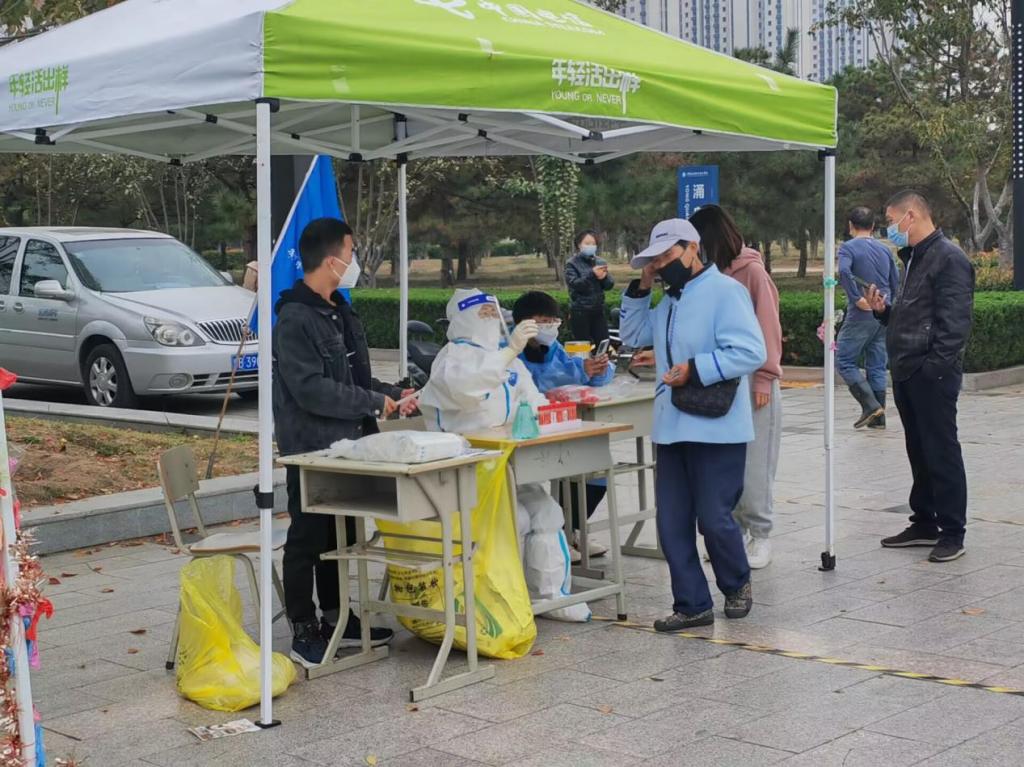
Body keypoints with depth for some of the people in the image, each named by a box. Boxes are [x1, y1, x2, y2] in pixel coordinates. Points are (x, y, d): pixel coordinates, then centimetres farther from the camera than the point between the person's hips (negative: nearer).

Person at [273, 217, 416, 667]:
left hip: (344, 445, 9)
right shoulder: (295, 319, -17)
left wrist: (392, 394, 7)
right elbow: (311, 390, -23)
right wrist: (374, 403, -17)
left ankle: (334, 618, 29)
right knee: (308, 538, -1)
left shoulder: (339, 312, 14)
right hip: (311, 448, -9)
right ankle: (304, 633, 7)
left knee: (339, 535, 17)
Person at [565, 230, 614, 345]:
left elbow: (610, 285, 6)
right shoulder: (572, 264, -3)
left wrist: (604, 277, -16)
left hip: (598, 310, 4)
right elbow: (574, 284, -16)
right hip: (580, 311, -4)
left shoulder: (601, 262, 8)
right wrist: (592, 274, -25)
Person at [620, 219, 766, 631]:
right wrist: (640, 289, 13)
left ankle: (737, 585, 27)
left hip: (717, 429, -8)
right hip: (672, 428, 8)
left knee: (714, 518, 0)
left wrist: (696, 370, -22)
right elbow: (633, 336, 25)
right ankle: (692, 605, 17)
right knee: (672, 523, 7)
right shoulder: (669, 301, 16)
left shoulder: (724, 291, -11)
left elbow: (750, 351, -20)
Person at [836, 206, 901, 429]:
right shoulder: (884, 249, 13)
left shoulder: (849, 247, -6)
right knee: (878, 366, 10)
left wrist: (857, 298, -20)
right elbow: (896, 283, 15)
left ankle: (870, 405, -11)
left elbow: (844, 271, -26)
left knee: (844, 361, 2)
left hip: (861, 315, -6)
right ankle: (878, 417, 10)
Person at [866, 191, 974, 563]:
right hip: (906, 374, 9)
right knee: (919, 450, 15)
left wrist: (935, 367, -22)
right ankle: (924, 523, 24)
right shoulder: (915, 258, 17)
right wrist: (882, 309, 6)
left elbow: (954, 322, -19)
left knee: (941, 452, -3)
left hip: (932, 375, -9)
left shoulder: (948, 258, -12)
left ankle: (952, 532, 4)